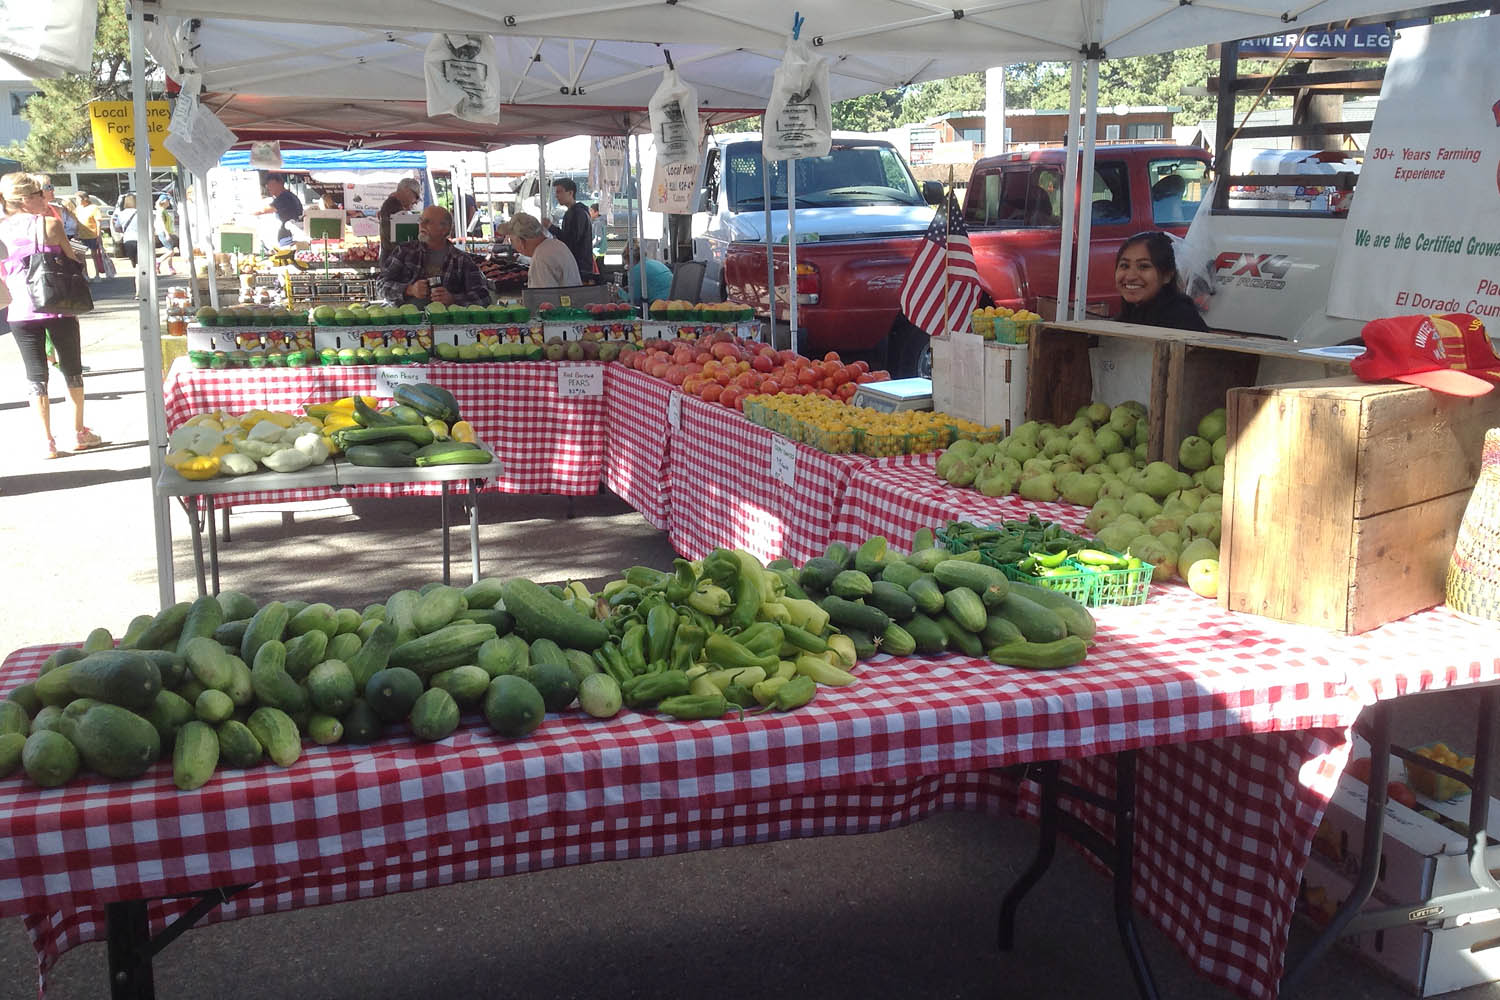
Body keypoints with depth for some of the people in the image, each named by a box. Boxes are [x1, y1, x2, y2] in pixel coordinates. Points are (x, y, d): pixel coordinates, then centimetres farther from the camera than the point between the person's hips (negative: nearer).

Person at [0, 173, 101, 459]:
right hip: (58, 307, -2)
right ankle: (79, 433, 20)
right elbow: (74, 263, -1)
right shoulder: (49, 224, -8)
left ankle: (47, 441, 6)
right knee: (72, 371, 13)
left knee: (36, 376, 6)